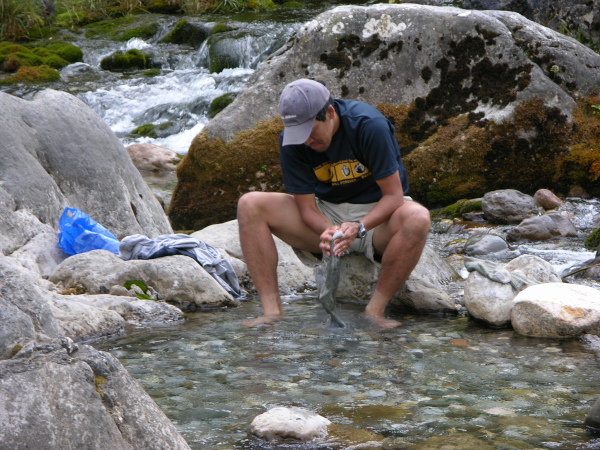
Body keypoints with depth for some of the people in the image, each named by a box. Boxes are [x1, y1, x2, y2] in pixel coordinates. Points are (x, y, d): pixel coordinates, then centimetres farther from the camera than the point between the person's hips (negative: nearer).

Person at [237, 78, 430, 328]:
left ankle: (375, 310, -26)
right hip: (325, 218, 3)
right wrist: (328, 231, -34)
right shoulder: (291, 141, -13)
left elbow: (394, 195, -21)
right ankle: (272, 310, -23)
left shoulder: (369, 126, -24)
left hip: (376, 216, -3)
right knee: (250, 205, -17)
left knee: (417, 218, -38)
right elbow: (306, 206, -12)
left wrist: (359, 227, -37)